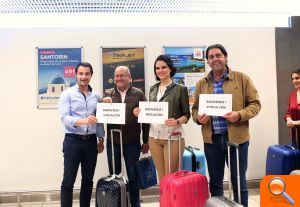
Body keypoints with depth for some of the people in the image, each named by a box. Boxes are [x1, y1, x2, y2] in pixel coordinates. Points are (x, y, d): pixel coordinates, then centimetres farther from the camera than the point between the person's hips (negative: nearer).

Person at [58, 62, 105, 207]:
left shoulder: (96, 96, 10)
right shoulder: (67, 94, -3)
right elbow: (64, 117, -14)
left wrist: (101, 139, 11)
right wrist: (83, 121, -29)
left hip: (91, 141, 5)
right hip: (73, 141, -4)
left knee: (88, 180, 12)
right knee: (68, 181, -2)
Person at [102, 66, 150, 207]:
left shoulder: (138, 94, 1)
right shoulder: (108, 94, 6)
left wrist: (146, 141, 1)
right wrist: (104, 104, -20)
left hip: (132, 142, -2)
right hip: (113, 141, 2)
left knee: (133, 175, 9)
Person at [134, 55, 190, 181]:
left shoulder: (180, 89, -2)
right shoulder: (153, 89, 12)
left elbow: (186, 114, -2)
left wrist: (177, 121, -20)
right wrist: (140, 113, -3)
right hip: (154, 136, 5)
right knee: (161, 176, 12)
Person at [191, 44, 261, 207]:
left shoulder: (242, 79, 1)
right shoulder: (202, 83, 9)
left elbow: (255, 103, 0)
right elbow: (195, 108, 14)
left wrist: (239, 115, -18)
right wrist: (198, 118, -8)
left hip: (237, 137, -2)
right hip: (211, 139, 3)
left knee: (238, 182, 8)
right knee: (215, 182, 13)